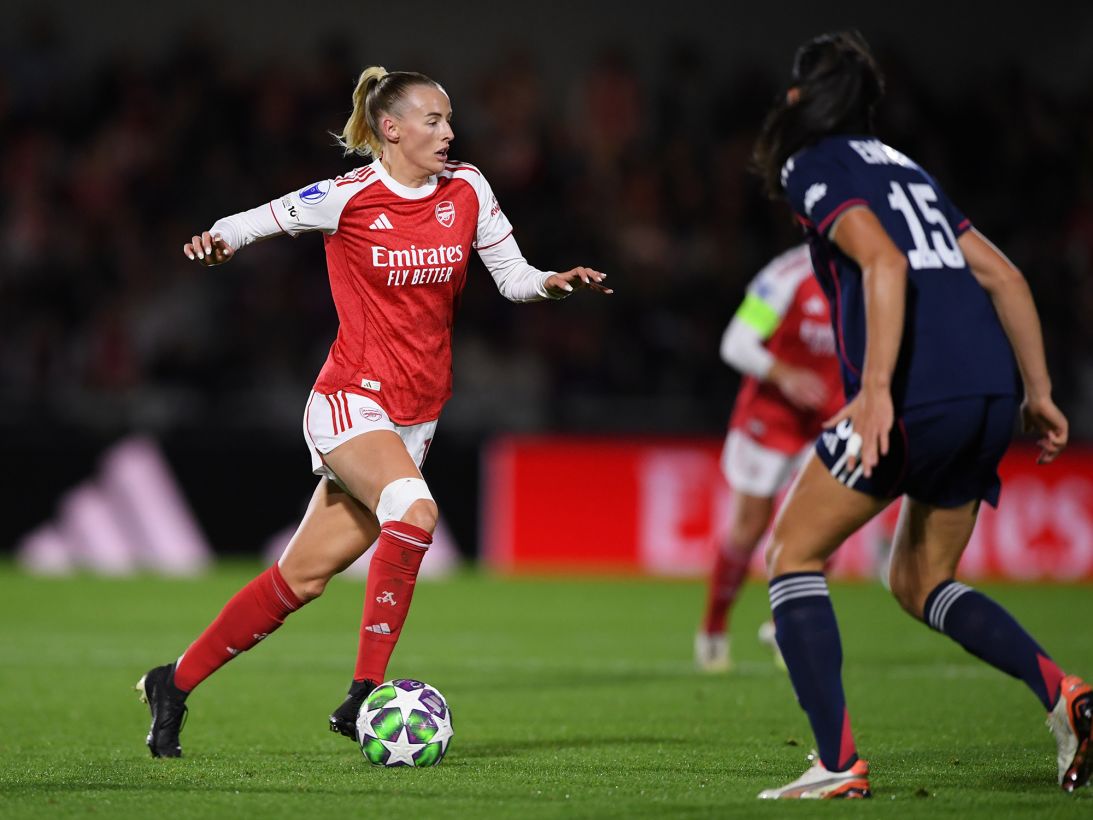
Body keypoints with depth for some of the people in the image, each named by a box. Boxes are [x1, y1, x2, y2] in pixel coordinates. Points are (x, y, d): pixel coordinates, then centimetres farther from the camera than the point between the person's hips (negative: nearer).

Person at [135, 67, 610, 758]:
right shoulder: (349, 197, -8)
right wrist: (220, 239, -21)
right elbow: (259, 220, 1)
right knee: (414, 509, -33)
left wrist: (556, 281, -10)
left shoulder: (467, 191, 5)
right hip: (353, 398, -5)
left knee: (304, 576, 6)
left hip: (418, 414, 6)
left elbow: (514, 277, 11)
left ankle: (175, 684, 20)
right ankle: (364, 694, -26)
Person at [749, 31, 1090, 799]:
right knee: (920, 582, 21)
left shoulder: (811, 166, 2)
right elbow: (1002, 275, 21)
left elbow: (884, 262, -15)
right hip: (992, 390, 8)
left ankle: (839, 762, -5)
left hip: (915, 397, -8)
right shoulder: (902, 167, 27)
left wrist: (876, 390, -23)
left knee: (793, 554, 6)